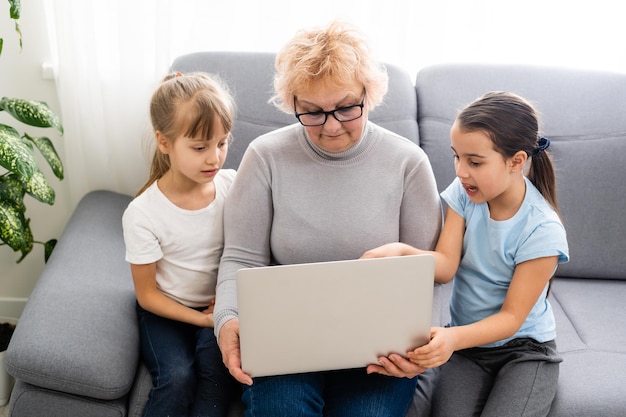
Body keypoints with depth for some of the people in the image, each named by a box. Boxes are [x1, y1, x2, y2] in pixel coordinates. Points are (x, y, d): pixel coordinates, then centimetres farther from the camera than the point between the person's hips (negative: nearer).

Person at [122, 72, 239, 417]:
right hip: (168, 310, -2)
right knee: (178, 376, -26)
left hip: (219, 304, 2)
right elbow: (147, 294, -8)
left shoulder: (232, 186, -10)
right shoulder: (142, 214, -17)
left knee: (215, 355, -27)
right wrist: (200, 319, -17)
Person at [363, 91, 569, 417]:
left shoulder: (542, 230, -19)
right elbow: (446, 265, -13)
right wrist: (399, 251, -33)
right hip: (465, 342, 3)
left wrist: (455, 337, -34)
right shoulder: (464, 194, -7)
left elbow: (512, 316, -17)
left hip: (524, 349, -2)